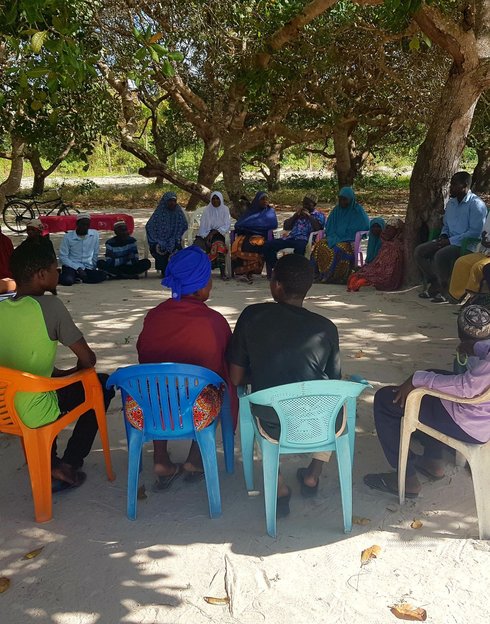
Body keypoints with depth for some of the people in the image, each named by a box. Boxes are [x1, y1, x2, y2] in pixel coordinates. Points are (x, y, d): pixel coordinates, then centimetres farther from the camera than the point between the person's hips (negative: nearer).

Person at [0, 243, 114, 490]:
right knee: (102, 385, 14)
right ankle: (68, 464, 16)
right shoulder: (50, 306, -17)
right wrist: (72, 372, 8)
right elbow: (88, 359, -12)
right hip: (33, 416, -6)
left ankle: (47, 463, 33)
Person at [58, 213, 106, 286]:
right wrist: (78, 269, -16)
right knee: (68, 280, -36)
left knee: (102, 275, -26)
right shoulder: (68, 236, -7)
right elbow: (63, 257, -8)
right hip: (71, 266, -4)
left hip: (87, 268, 4)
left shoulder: (95, 234, 1)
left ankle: (76, 278, -13)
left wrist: (93, 268, 7)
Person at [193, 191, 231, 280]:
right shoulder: (207, 209, 6)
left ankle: (222, 272, -39)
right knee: (197, 245, -30)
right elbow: (203, 225, 1)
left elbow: (227, 226, -2)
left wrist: (214, 232, -14)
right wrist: (206, 237, -15)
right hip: (206, 234, 2)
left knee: (219, 245, -36)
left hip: (218, 234, -2)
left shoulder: (225, 209, 5)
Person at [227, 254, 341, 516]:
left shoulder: (252, 316, -7)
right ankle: (312, 477, 38)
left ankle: (278, 488, 21)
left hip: (273, 427, -1)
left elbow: (235, 378, -1)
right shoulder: (326, 328, -5)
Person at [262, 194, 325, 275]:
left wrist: (309, 215, -4)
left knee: (300, 247, -43)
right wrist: (296, 215, 11)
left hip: (304, 240, -5)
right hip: (291, 238, 5)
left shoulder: (319, 215, 13)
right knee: (268, 244, -15)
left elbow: (318, 228, -8)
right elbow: (286, 227, 20)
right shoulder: (299, 213, 26)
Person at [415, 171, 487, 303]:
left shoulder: (476, 204, -12)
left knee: (441, 255, -34)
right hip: (450, 241, 9)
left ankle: (444, 290, -14)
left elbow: (475, 232, -19)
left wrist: (450, 240, -19)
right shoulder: (451, 203, 14)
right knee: (419, 251, -9)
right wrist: (443, 236, 3)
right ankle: (433, 284, -3)